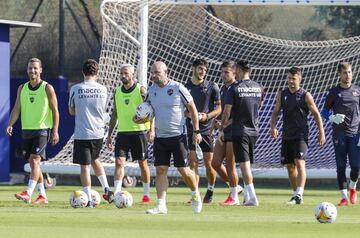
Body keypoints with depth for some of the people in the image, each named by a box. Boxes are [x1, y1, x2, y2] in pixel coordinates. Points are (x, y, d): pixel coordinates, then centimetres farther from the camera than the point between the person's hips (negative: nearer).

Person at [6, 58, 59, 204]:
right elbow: (17, 109, 8)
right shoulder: (22, 89, 9)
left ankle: (28, 194, -26)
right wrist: (10, 125, -8)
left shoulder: (47, 88, -4)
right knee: (32, 163, 8)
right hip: (27, 130, 6)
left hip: (42, 130, -6)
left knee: (35, 159, -18)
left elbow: (55, 110, -4)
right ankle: (42, 196, 17)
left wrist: (55, 131, -11)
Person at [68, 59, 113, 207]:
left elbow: (71, 111, 5)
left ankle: (88, 200, 0)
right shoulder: (102, 89, 0)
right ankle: (106, 189, 15)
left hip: (82, 134, -4)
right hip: (98, 132, 4)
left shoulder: (75, 89, -8)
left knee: (84, 166, 2)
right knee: (95, 159, 26)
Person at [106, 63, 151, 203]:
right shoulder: (117, 92, 9)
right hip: (122, 132, 3)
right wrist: (109, 134, 13)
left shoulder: (141, 90, -5)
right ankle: (116, 192, -17)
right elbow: (115, 114, 16)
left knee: (142, 163, 6)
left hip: (139, 131, -3)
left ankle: (147, 193, 19)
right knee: (119, 161, -10)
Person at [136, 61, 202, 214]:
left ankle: (195, 195, 24)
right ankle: (161, 206, -3)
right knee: (160, 170, -2)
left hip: (178, 135, -5)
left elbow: (192, 108, -2)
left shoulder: (177, 88, -10)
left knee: (183, 170, -2)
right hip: (159, 137, 5)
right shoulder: (151, 91, 5)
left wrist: (196, 131, -4)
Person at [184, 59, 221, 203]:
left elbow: (219, 108, 3)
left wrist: (207, 116, -14)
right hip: (190, 130, 1)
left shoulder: (212, 87, 1)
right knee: (193, 163, -6)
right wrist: (190, 114, -9)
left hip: (207, 130, -1)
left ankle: (210, 190, 24)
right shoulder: (186, 87, 6)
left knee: (209, 163, 2)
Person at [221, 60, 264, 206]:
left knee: (244, 164, -8)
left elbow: (227, 112, -9)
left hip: (239, 131, -5)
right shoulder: (259, 88, 6)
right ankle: (248, 196, 19)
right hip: (254, 130, 5)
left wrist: (222, 129, 6)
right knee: (248, 164, 16)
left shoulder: (234, 89, -10)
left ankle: (252, 197, -17)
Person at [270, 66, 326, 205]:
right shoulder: (282, 94, 9)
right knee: (289, 166, 10)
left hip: (301, 135, -5)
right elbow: (275, 112, 10)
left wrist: (321, 133, -1)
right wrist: (273, 127, -8)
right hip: (287, 135, 5)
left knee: (300, 162, -18)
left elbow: (316, 114, 2)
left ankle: (299, 195, -26)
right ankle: (295, 193, 24)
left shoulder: (305, 96, -2)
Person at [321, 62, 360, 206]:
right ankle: (344, 197, 2)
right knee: (341, 166, -4)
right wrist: (332, 118, -15)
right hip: (339, 134, -1)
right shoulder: (334, 92, 6)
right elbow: (324, 111, 9)